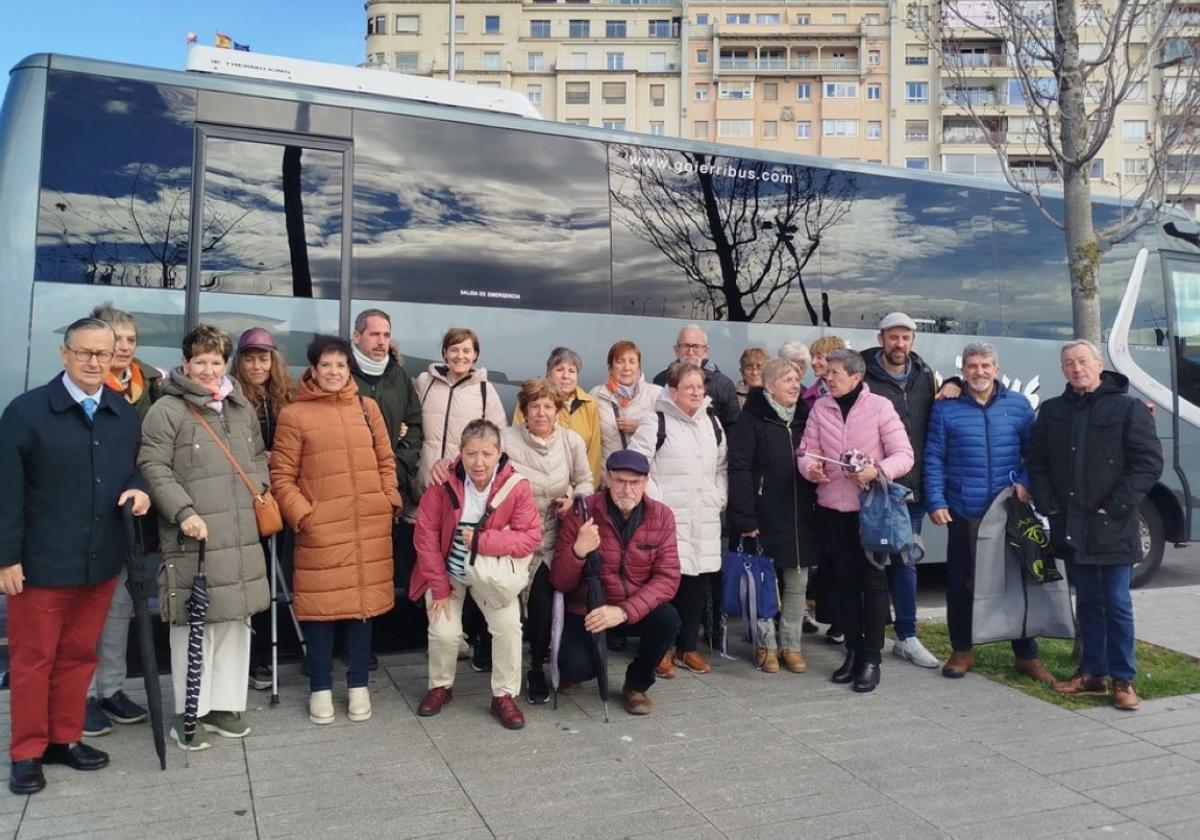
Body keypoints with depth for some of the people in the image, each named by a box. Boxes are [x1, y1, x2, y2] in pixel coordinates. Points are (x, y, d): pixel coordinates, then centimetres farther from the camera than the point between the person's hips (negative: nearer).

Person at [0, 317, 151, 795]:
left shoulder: (125, 415, 6)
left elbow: (135, 465, 17)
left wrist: (138, 488, -7)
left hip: (100, 560, 4)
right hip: (41, 562, -4)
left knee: (79, 655, 15)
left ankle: (65, 739, 30)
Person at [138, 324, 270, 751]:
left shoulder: (242, 407, 15)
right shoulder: (166, 411, -6)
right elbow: (153, 468, -10)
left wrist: (261, 491, 10)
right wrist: (184, 512, -17)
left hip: (242, 537, 6)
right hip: (194, 539, -6)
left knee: (236, 620, 12)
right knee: (195, 623, 0)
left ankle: (224, 704, 25)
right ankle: (188, 713, 14)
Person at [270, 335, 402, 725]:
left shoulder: (368, 407, 9)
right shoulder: (294, 414, -2)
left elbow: (385, 460, 13)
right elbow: (281, 475, -3)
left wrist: (390, 499, 2)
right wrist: (301, 515, -12)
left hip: (370, 526, 3)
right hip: (321, 529, -3)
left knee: (364, 600, 10)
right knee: (322, 604, 5)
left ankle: (359, 685, 24)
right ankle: (320, 688, 21)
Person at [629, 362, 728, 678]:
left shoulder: (712, 422, 13)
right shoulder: (656, 423, -6)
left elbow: (721, 467, 20)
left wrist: (719, 500, 9)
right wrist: (656, 502, -11)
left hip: (705, 521, 6)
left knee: (698, 582, 9)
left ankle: (688, 647, 22)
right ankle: (662, 649, 10)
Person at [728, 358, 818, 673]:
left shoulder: (804, 416, 10)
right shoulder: (752, 419, -7)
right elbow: (739, 469, -13)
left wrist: (817, 506, 4)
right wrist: (745, 517, -18)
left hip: (801, 517, 5)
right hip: (765, 517, -5)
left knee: (797, 584, 9)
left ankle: (791, 644, 20)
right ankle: (766, 645, 18)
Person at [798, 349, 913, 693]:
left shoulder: (879, 406, -8)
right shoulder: (820, 407, 2)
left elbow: (904, 455, -9)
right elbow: (807, 451, 3)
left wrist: (877, 471, -26)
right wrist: (811, 468, -19)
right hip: (832, 507, 4)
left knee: (872, 580, 4)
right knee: (844, 580, 12)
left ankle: (871, 658, 14)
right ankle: (853, 651, 25)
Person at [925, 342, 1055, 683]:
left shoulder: (1018, 405, 5)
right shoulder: (946, 408, 1)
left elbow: (1033, 453, 9)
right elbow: (933, 460, -1)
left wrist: (1025, 483, -7)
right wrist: (936, 502, -8)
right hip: (962, 513, -1)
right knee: (960, 584, 7)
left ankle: (1027, 656, 22)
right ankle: (961, 651, 23)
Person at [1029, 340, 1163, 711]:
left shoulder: (1129, 407, -3)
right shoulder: (1052, 411, 10)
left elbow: (1149, 462, -8)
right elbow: (1038, 462, 12)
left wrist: (1116, 507, -13)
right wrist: (1048, 505, 1)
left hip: (1112, 528, -4)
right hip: (1070, 527, 4)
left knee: (1117, 604, 3)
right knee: (1087, 602, 13)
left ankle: (1123, 680, 13)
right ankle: (1091, 672, 23)